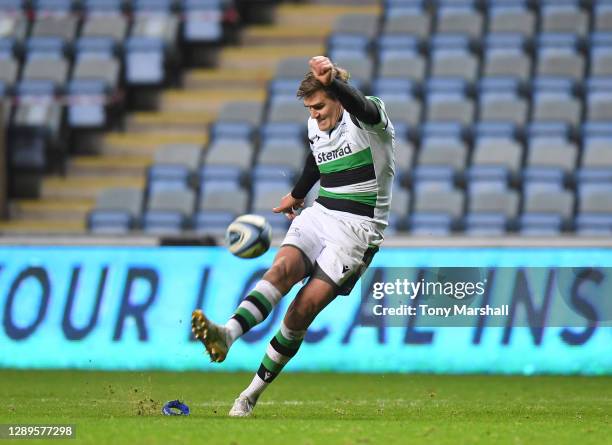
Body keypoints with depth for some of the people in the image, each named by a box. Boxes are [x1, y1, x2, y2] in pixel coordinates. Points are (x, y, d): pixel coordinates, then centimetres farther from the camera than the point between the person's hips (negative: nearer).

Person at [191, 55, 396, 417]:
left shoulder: (370, 119, -11)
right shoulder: (316, 128, 11)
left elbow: (362, 108, -36)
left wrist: (333, 81, -57)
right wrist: (297, 195, 49)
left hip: (357, 229, -6)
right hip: (319, 216, 6)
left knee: (305, 308, -14)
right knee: (283, 267, -26)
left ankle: (254, 392, -6)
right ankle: (226, 336, -47)